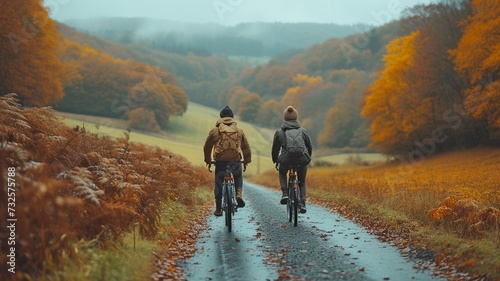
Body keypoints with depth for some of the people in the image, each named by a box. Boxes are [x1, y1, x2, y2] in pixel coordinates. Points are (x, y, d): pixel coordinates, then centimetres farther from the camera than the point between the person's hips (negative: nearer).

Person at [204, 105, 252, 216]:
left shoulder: (215, 130, 4)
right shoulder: (239, 130, 8)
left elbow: (207, 147, 11)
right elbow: (246, 147, 15)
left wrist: (208, 160, 25)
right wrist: (247, 160, 28)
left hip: (220, 161, -1)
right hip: (236, 160, 1)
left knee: (218, 184, 9)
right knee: (238, 177, 27)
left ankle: (218, 209, 11)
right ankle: (239, 194, 2)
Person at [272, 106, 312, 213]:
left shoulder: (279, 132, 10)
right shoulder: (303, 131, 13)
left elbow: (275, 149, 16)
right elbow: (310, 147, 21)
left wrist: (275, 161, 33)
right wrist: (307, 159, 36)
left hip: (286, 159, -1)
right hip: (302, 160, 1)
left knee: (282, 173, 33)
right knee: (302, 182, 22)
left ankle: (285, 193, 13)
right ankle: (303, 203, 6)